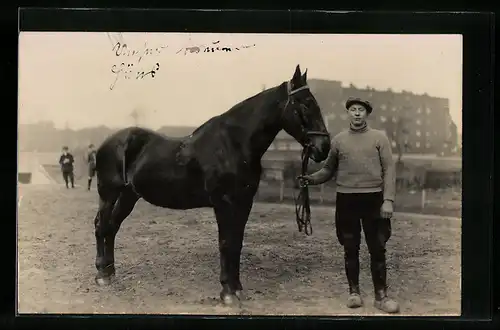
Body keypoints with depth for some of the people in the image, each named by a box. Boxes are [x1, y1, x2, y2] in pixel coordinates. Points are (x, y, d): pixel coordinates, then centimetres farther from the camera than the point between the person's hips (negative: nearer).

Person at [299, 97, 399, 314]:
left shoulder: (379, 137, 2)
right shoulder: (338, 140, 7)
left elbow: (389, 170, -2)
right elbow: (329, 169, 11)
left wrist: (388, 200, -11)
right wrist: (311, 179, -8)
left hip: (373, 198, -1)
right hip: (346, 199, 1)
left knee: (377, 249, 2)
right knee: (350, 249, 9)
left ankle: (381, 295, 11)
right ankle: (354, 292, 21)